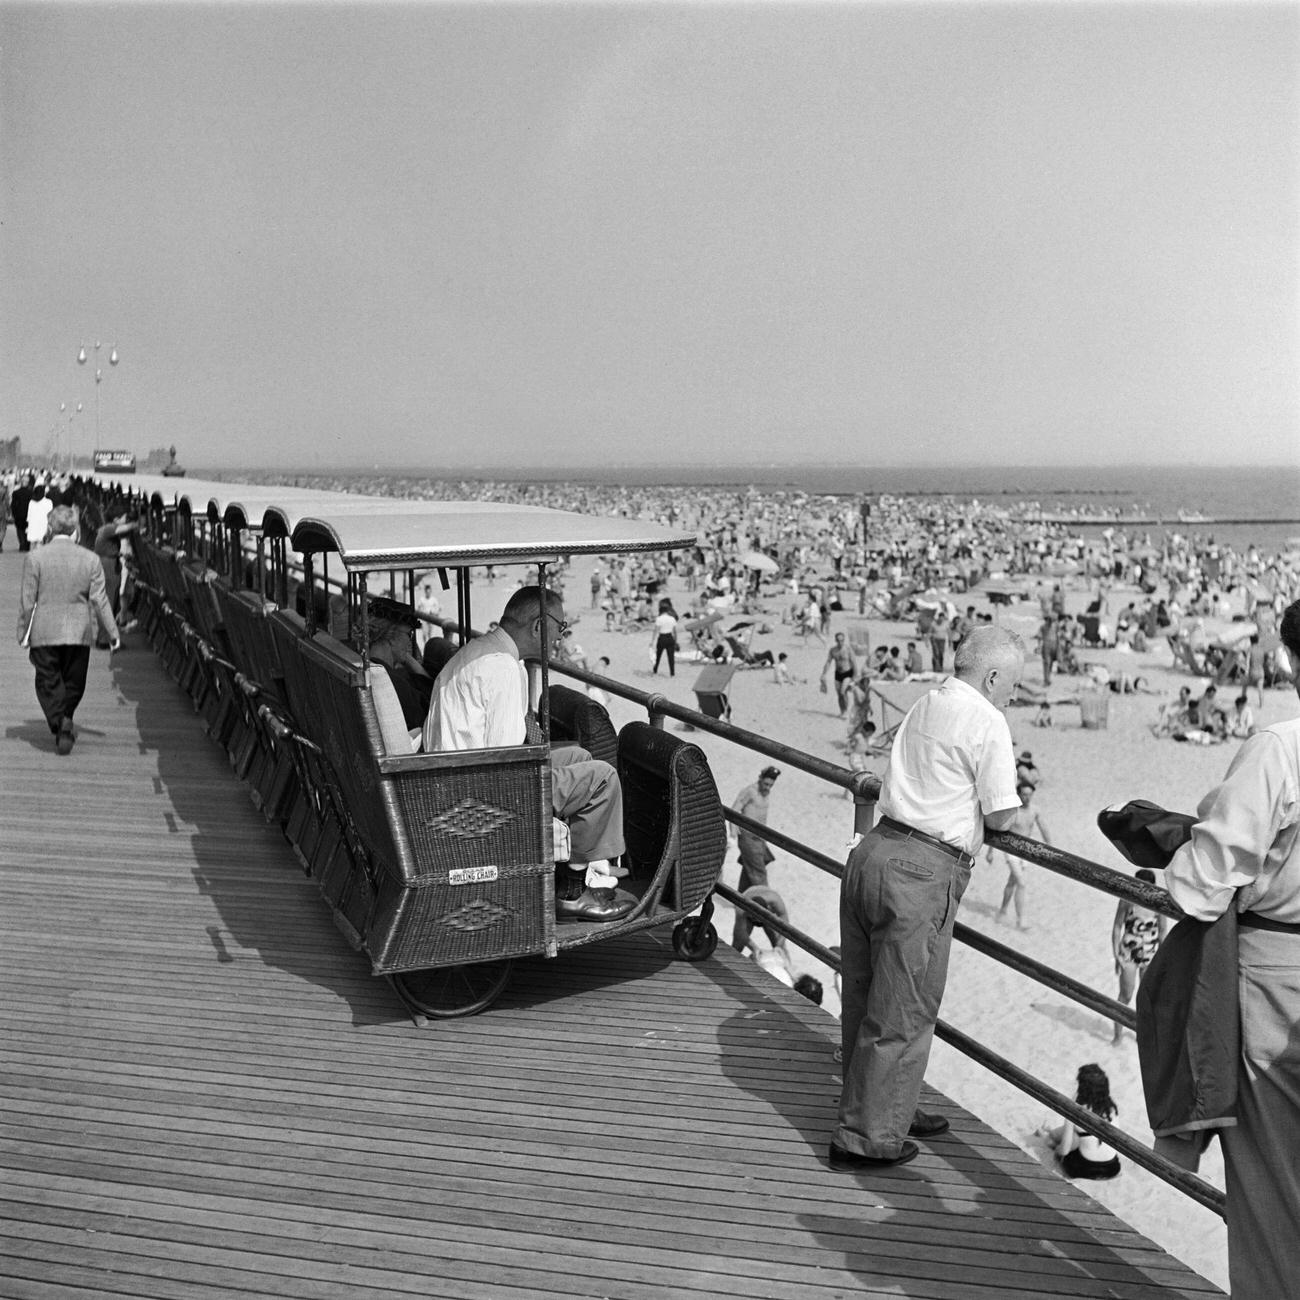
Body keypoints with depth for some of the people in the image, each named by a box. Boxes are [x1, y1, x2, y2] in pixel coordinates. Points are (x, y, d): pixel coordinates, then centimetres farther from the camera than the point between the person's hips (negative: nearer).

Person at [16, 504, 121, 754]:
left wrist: (23, 633, 7)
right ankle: (64, 720, 12)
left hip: (44, 633, -1)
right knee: (73, 683, 16)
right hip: (79, 632, 1)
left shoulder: (34, 557, -4)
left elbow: (27, 600, -3)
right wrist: (113, 632, 5)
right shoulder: (91, 559, -3)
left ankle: (59, 724, -9)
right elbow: (99, 600, -2)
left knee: (49, 683, 7)